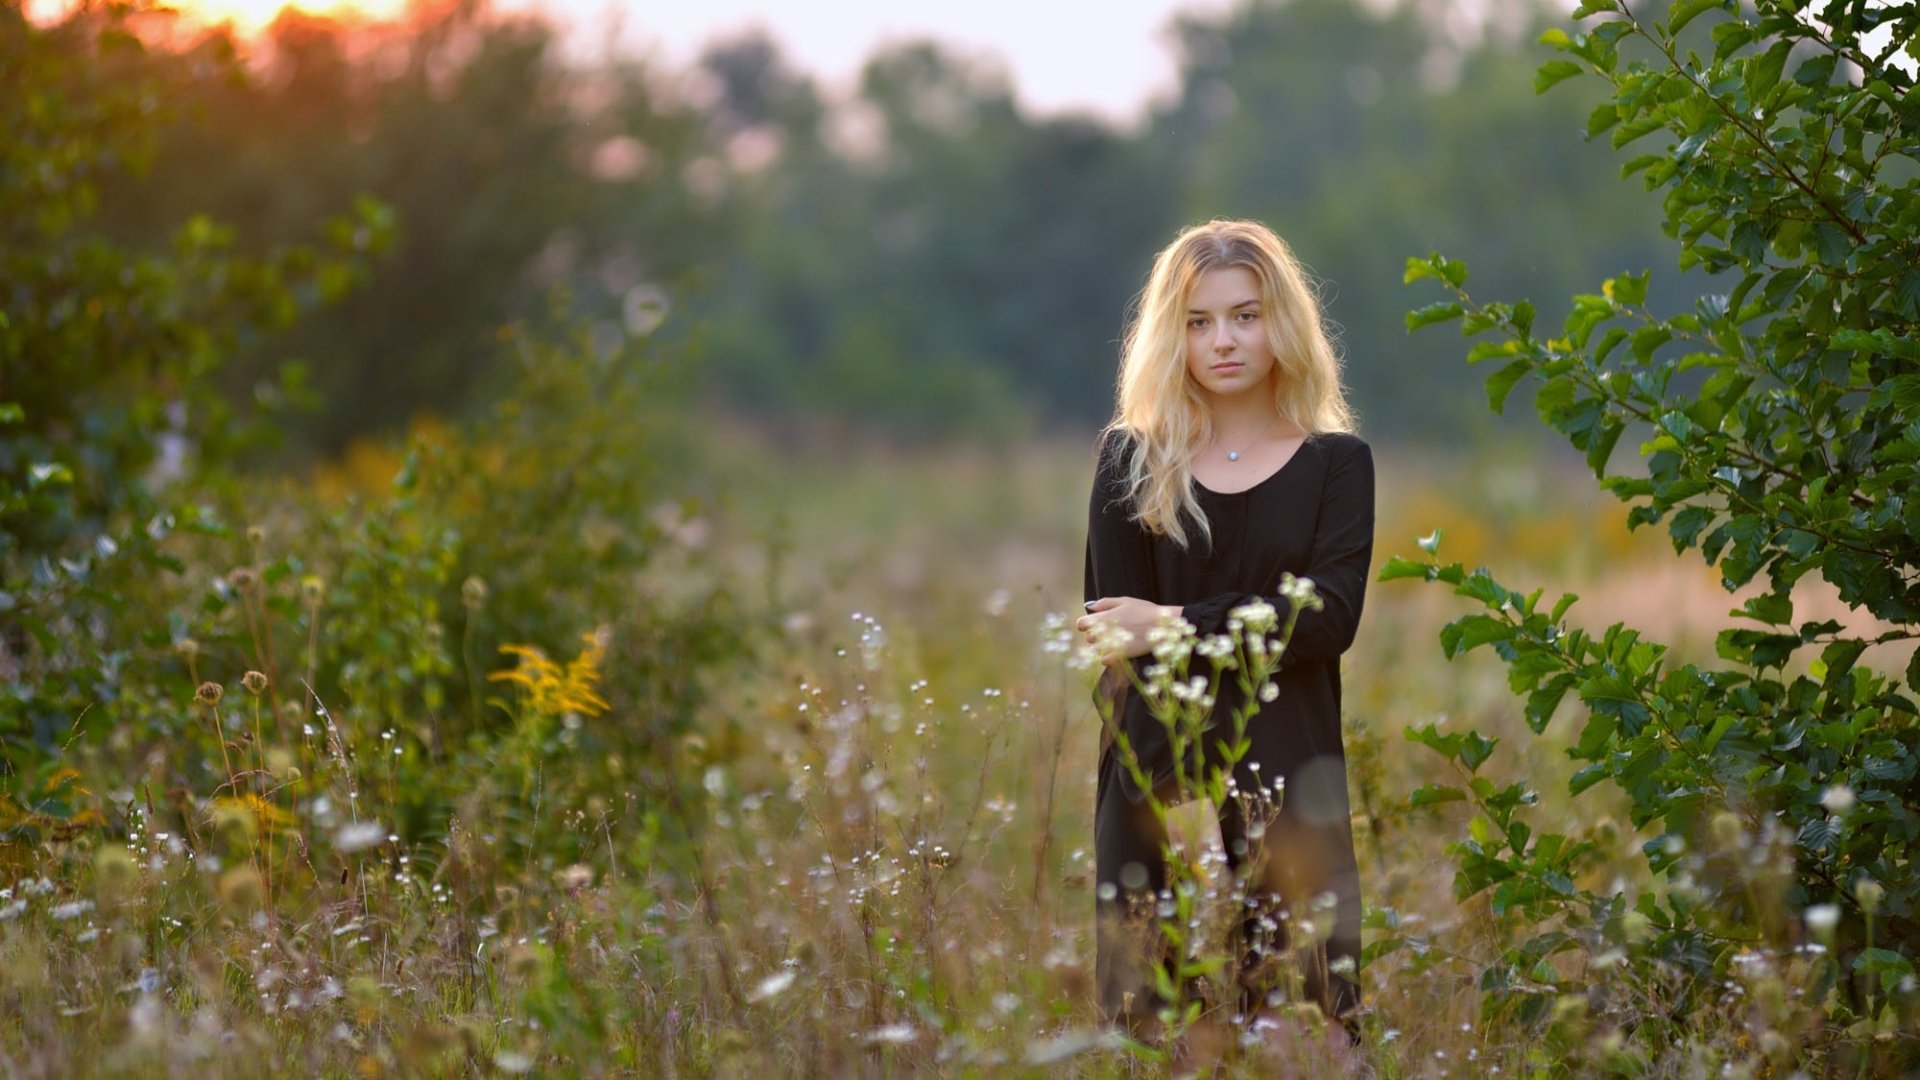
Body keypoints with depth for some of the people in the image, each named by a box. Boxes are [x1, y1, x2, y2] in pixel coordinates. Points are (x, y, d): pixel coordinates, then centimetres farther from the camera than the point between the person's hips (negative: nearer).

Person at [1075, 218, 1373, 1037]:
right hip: (1159, 783, 0)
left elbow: (1329, 618, -7)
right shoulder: (1133, 462, 8)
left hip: (1292, 786, 0)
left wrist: (1176, 627, -11)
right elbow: (1121, 642, -1)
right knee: (1153, 1030, -4)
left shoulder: (1336, 462, 8)